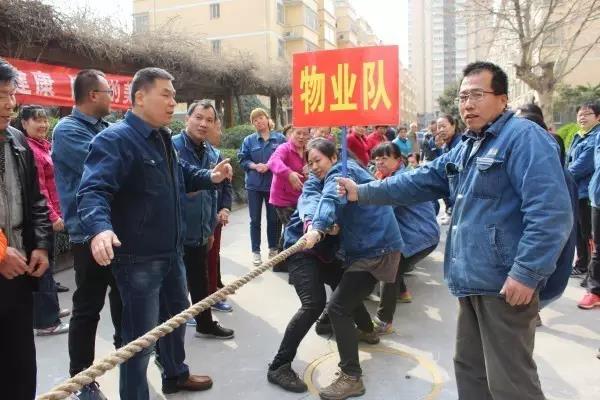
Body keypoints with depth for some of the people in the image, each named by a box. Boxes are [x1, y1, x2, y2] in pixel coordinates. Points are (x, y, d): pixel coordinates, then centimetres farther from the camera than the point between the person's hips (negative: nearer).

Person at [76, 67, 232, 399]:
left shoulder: (162, 138, 12)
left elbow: (181, 175, 27)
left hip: (170, 252, 10)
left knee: (177, 313, 25)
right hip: (138, 257, -10)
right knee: (141, 333, 1)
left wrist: (209, 177, 7)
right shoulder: (115, 139, -19)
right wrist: (101, 227, -51)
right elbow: (93, 191, -31)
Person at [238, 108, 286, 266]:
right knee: (255, 219, 6)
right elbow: (243, 159, 2)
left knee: (273, 218, 9)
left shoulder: (280, 138, -1)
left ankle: (273, 249, 24)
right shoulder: (249, 140, 3)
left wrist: (269, 166, -15)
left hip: (274, 184, -1)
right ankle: (256, 251, 16)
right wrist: (255, 166, -16)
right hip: (254, 184, 1)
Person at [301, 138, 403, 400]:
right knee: (348, 290, 31)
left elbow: (331, 200, -33)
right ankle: (367, 331, 54)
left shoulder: (340, 172, -12)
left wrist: (318, 228, -50)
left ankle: (351, 378, -13)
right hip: (376, 244, 10)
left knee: (338, 307, -15)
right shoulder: (346, 171, 21)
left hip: (376, 249, -10)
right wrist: (311, 220, -2)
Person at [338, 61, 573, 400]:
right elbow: (421, 181, 17)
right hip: (474, 281, 9)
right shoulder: (467, 148, 17)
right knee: (469, 366, 21)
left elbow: (551, 211, -21)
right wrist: (363, 192, 9)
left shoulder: (524, 137, -13)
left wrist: (527, 273, -24)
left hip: (506, 283, -9)